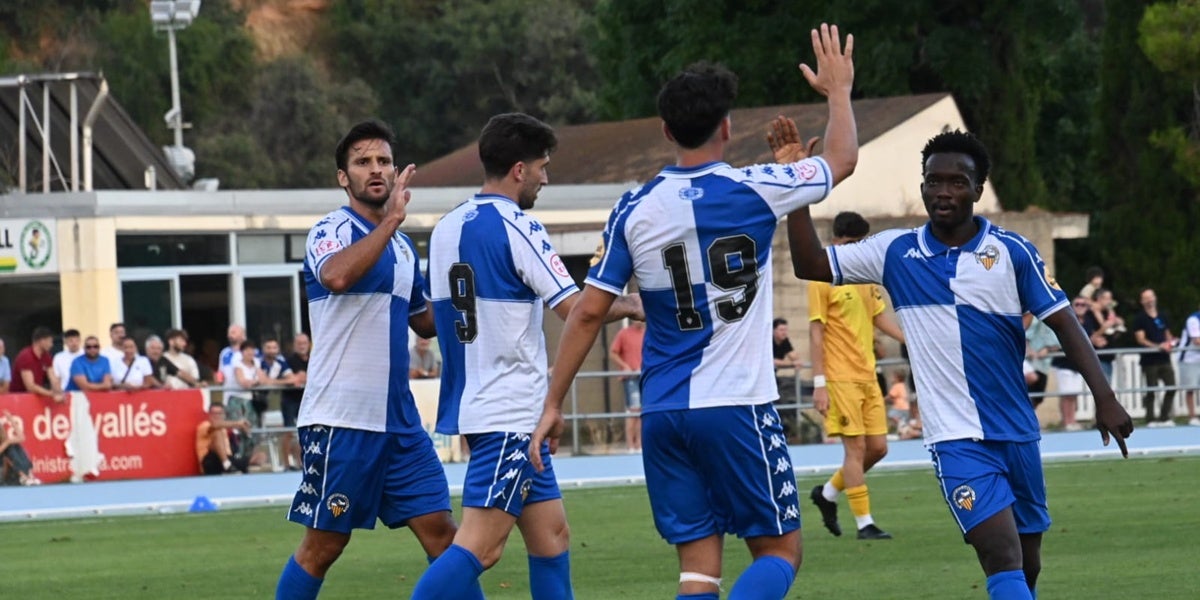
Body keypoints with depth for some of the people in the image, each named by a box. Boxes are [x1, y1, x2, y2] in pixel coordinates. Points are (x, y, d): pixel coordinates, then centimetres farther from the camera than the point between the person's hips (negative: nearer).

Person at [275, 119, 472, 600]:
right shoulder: (332, 231, -7)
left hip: (400, 420, 7)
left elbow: (424, 321, 29)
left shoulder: (402, 245, 16)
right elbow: (336, 275, -31)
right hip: (341, 419, -7)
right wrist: (391, 220, -27)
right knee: (322, 546, -1)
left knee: (440, 532, 2)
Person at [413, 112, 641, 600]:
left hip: (469, 403, 9)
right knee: (480, 545, -14)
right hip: (509, 413, -9)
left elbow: (438, 313, 20)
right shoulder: (517, 230, -13)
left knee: (550, 533, 13)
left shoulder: (446, 228, 11)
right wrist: (627, 307, 2)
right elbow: (577, 311, -15)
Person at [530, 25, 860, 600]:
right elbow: (842, 158, 12)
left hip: (662, 414, 4)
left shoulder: (635, 208, 2)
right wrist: (838, 91, 31)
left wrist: (553, 405, 11)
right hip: (736, 408, -4)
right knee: (779, 550, 4)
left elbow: (588, 312, 3)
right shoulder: (753, 191, -5)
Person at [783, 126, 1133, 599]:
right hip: (957, 437, -2)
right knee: (1003, 558, -18)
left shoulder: (1012, 252, -1)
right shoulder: (896, 253, 2)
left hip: (1017, 433, 2)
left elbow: (1063, 324, 0)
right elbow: (810, 266, 4)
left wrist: (1104, 398, -9)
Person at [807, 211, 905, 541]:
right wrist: (819, 383, -14)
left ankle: (827, 493, 25)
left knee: (878, 447, 7)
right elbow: (816, 332, -10)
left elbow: (879, 317, 21)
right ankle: (864, 523, -2)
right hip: (840, 377, -7)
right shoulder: (823, 278, -8)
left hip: (867, 375, 7)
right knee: (856, 447, -7)